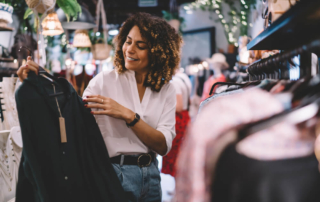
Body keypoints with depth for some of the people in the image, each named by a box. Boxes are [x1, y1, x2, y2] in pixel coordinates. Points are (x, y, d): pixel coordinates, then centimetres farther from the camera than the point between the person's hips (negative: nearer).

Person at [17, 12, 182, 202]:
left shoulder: (166, 90, 2)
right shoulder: (104, 81, -5)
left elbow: (163, 145, -9)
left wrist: (127, 115, -20)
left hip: (151, 176, 4)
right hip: (114, 174, -3)